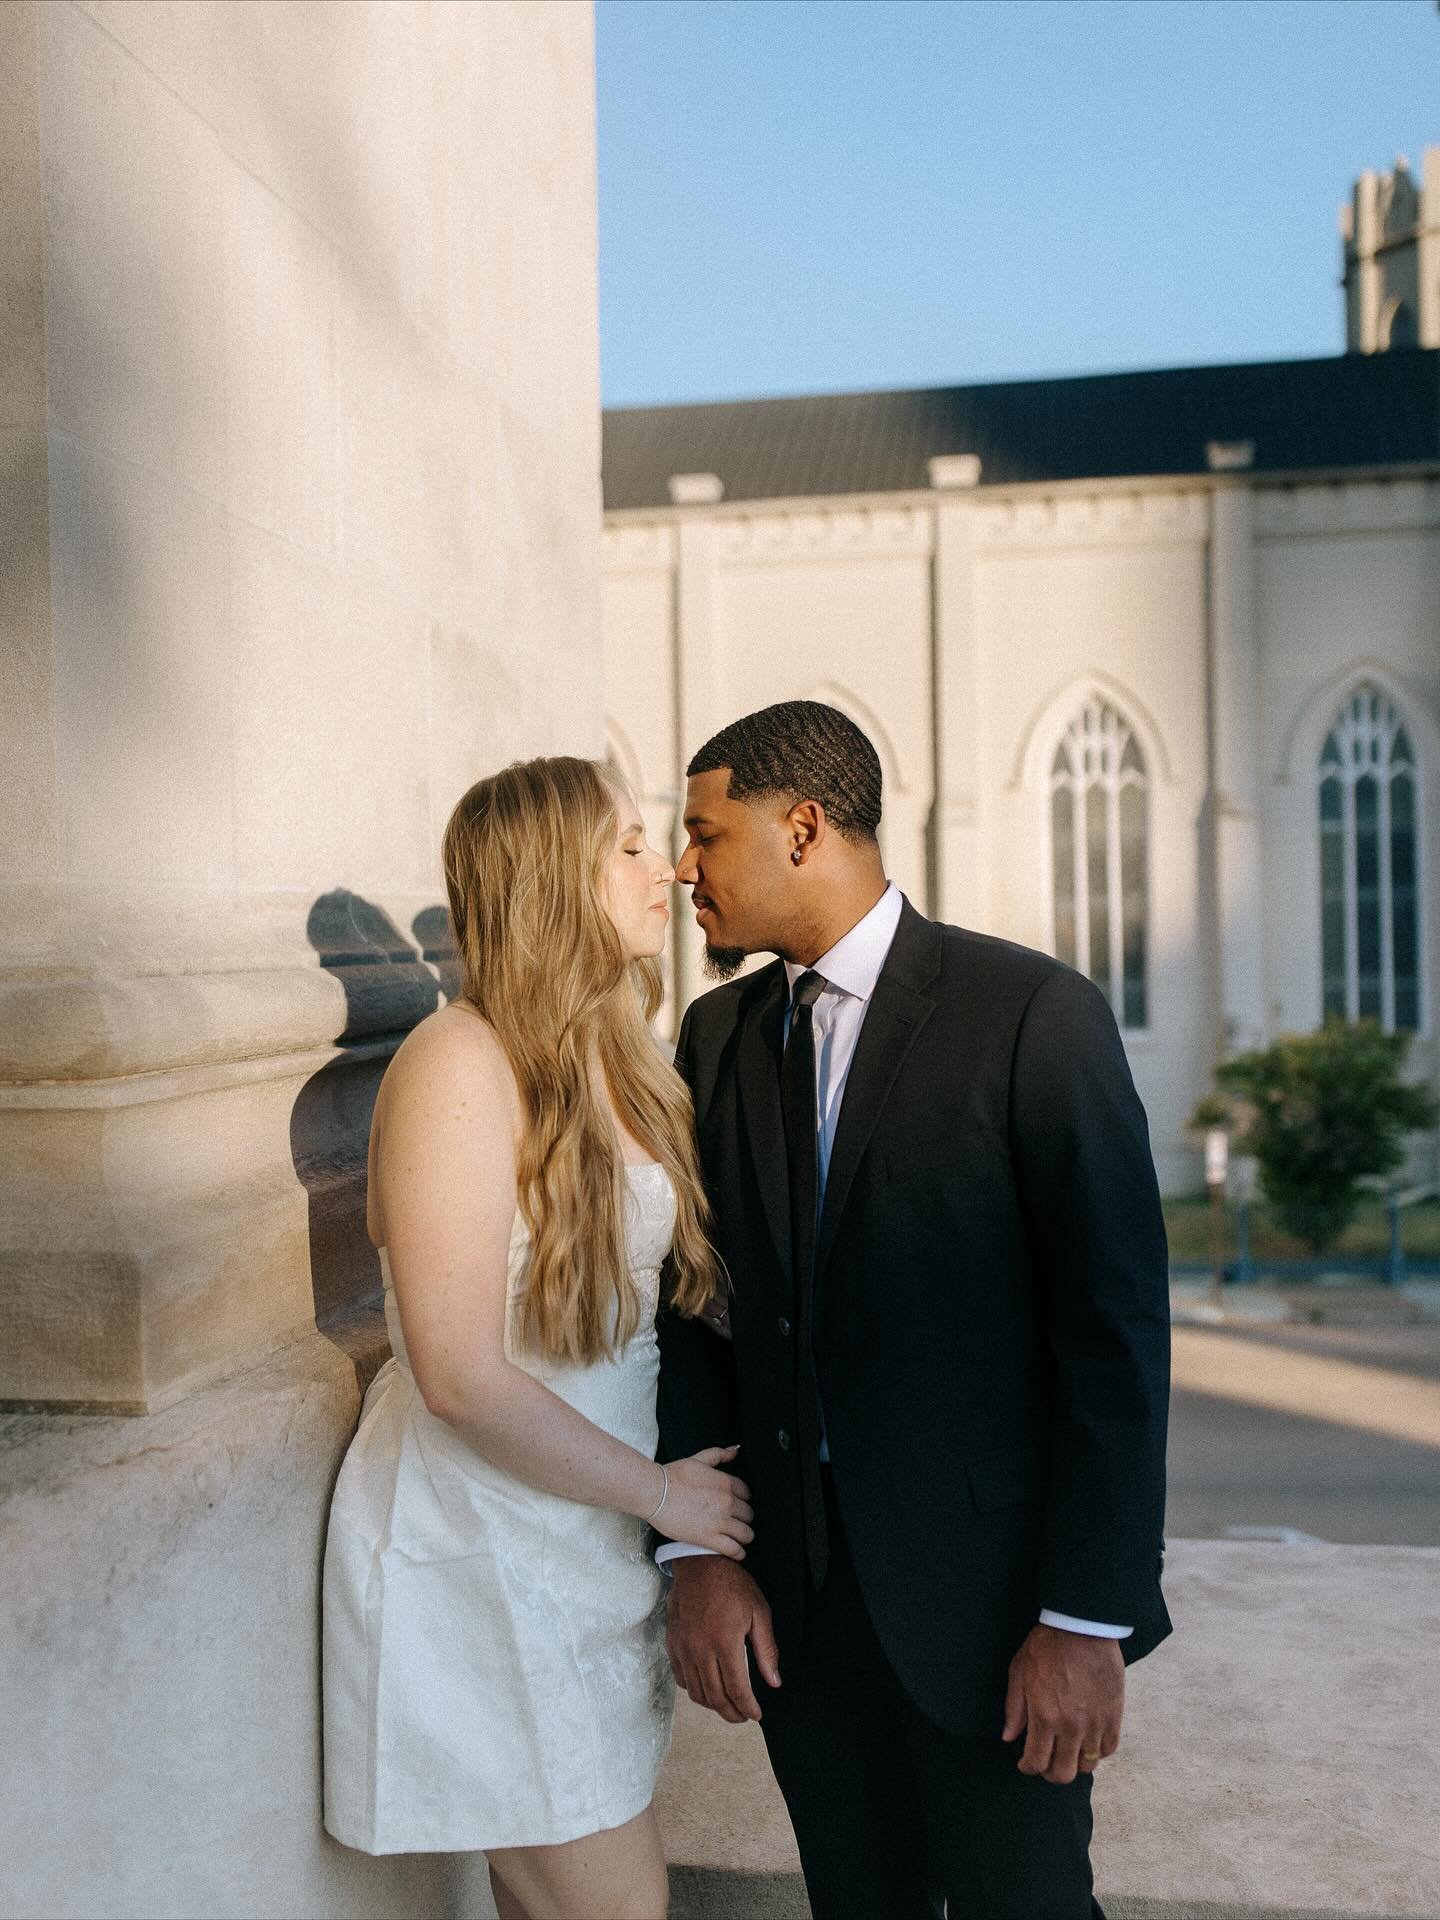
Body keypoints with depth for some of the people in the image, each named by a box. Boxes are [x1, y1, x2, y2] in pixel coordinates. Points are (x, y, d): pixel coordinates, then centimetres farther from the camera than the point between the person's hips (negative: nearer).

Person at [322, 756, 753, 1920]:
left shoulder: (622, 1069, 7)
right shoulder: (462, 1064, -18)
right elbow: (462, 1376, -21)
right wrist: (661, 1492, -12)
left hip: (595, 1545, 7)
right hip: (483, 1554, -7)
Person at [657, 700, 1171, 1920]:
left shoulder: (1034, 1013, -12)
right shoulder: (719, 1036, 5)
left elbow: (1117, 1329, -13)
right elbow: (699, 1309, 5)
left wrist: (1089, 1619, -14)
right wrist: (698, 1555, -3)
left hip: (988, 1591, -4)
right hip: (793, 1593, 5)